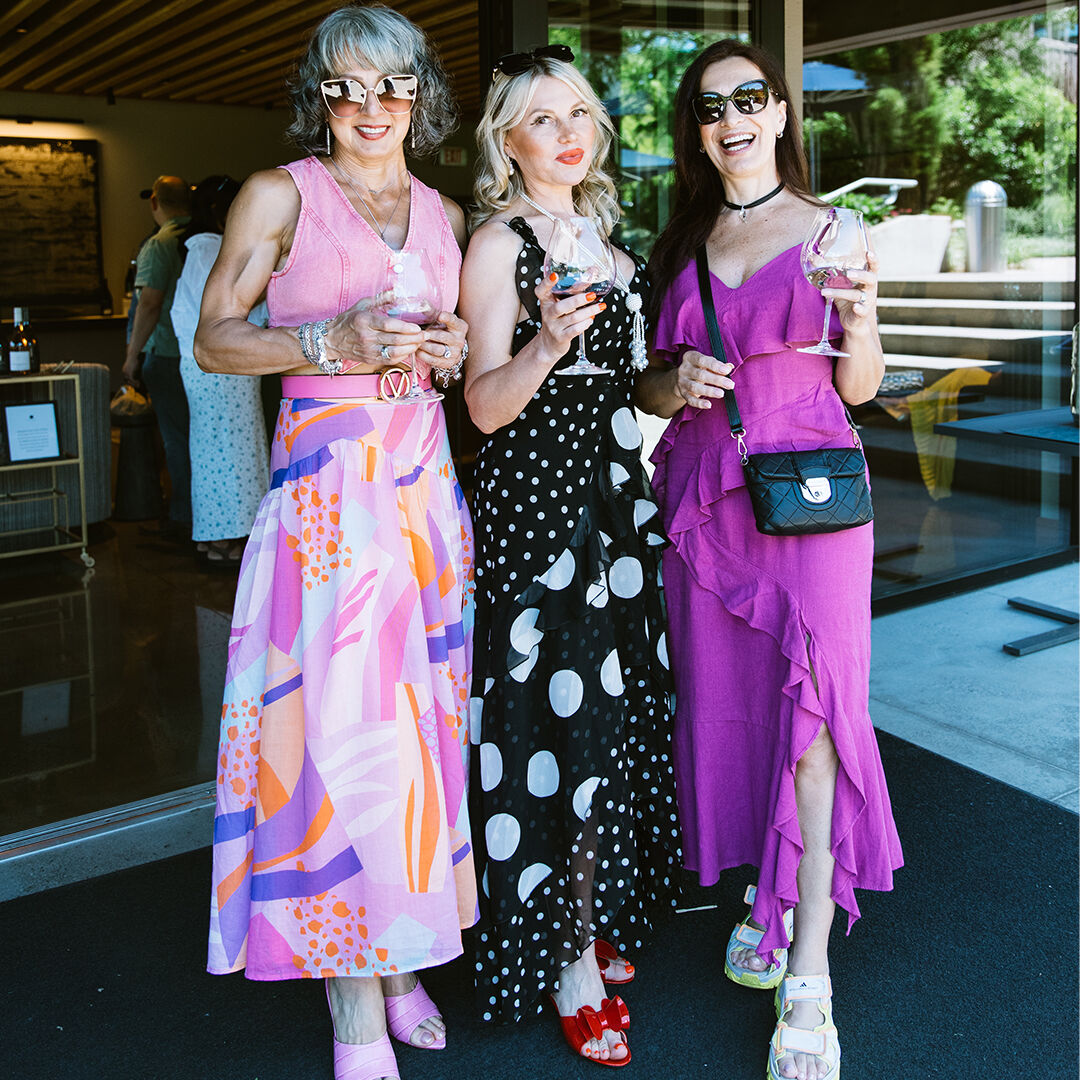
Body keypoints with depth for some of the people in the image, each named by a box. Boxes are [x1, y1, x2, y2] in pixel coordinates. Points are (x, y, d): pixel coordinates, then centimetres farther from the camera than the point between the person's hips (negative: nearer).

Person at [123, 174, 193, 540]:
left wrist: (132, 355, -13)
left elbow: (150, 305, -20)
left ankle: (184, 520, 7)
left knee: (176, 438, 2)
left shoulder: (157, 246, -13)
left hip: (169, 355, -6)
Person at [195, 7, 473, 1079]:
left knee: (418, 718, 5)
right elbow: (215, 338, 0)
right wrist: (332, 342, -15)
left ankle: (401, 962, 21)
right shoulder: (280, 193, 2)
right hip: (326, 492, -5)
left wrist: (449, 350, 2)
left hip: (423, 487, 5)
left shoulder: (447, 215, 15)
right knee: (338, 726, -7)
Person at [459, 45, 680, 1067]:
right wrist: (545, 345, -30)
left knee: (611, 706, 11)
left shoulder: (603, 236, 16)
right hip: (535, 496, -7)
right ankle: (572, 965, 9)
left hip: (613, 491, 8)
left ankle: (594, 920, 28)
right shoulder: (497, 243, -6)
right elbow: (485, 406, -15)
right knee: (561, 716, -5)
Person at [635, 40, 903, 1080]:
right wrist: (676, 383, -7)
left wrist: (859, 323, -16)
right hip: (703, 495, 3)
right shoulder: (678, 243, 13)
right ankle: (764, 899, 25)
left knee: (813, 696, -12)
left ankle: (809, 973, -8)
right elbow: (648, 385, 15)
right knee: (726, 698, 5)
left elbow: (859, 388, 4)